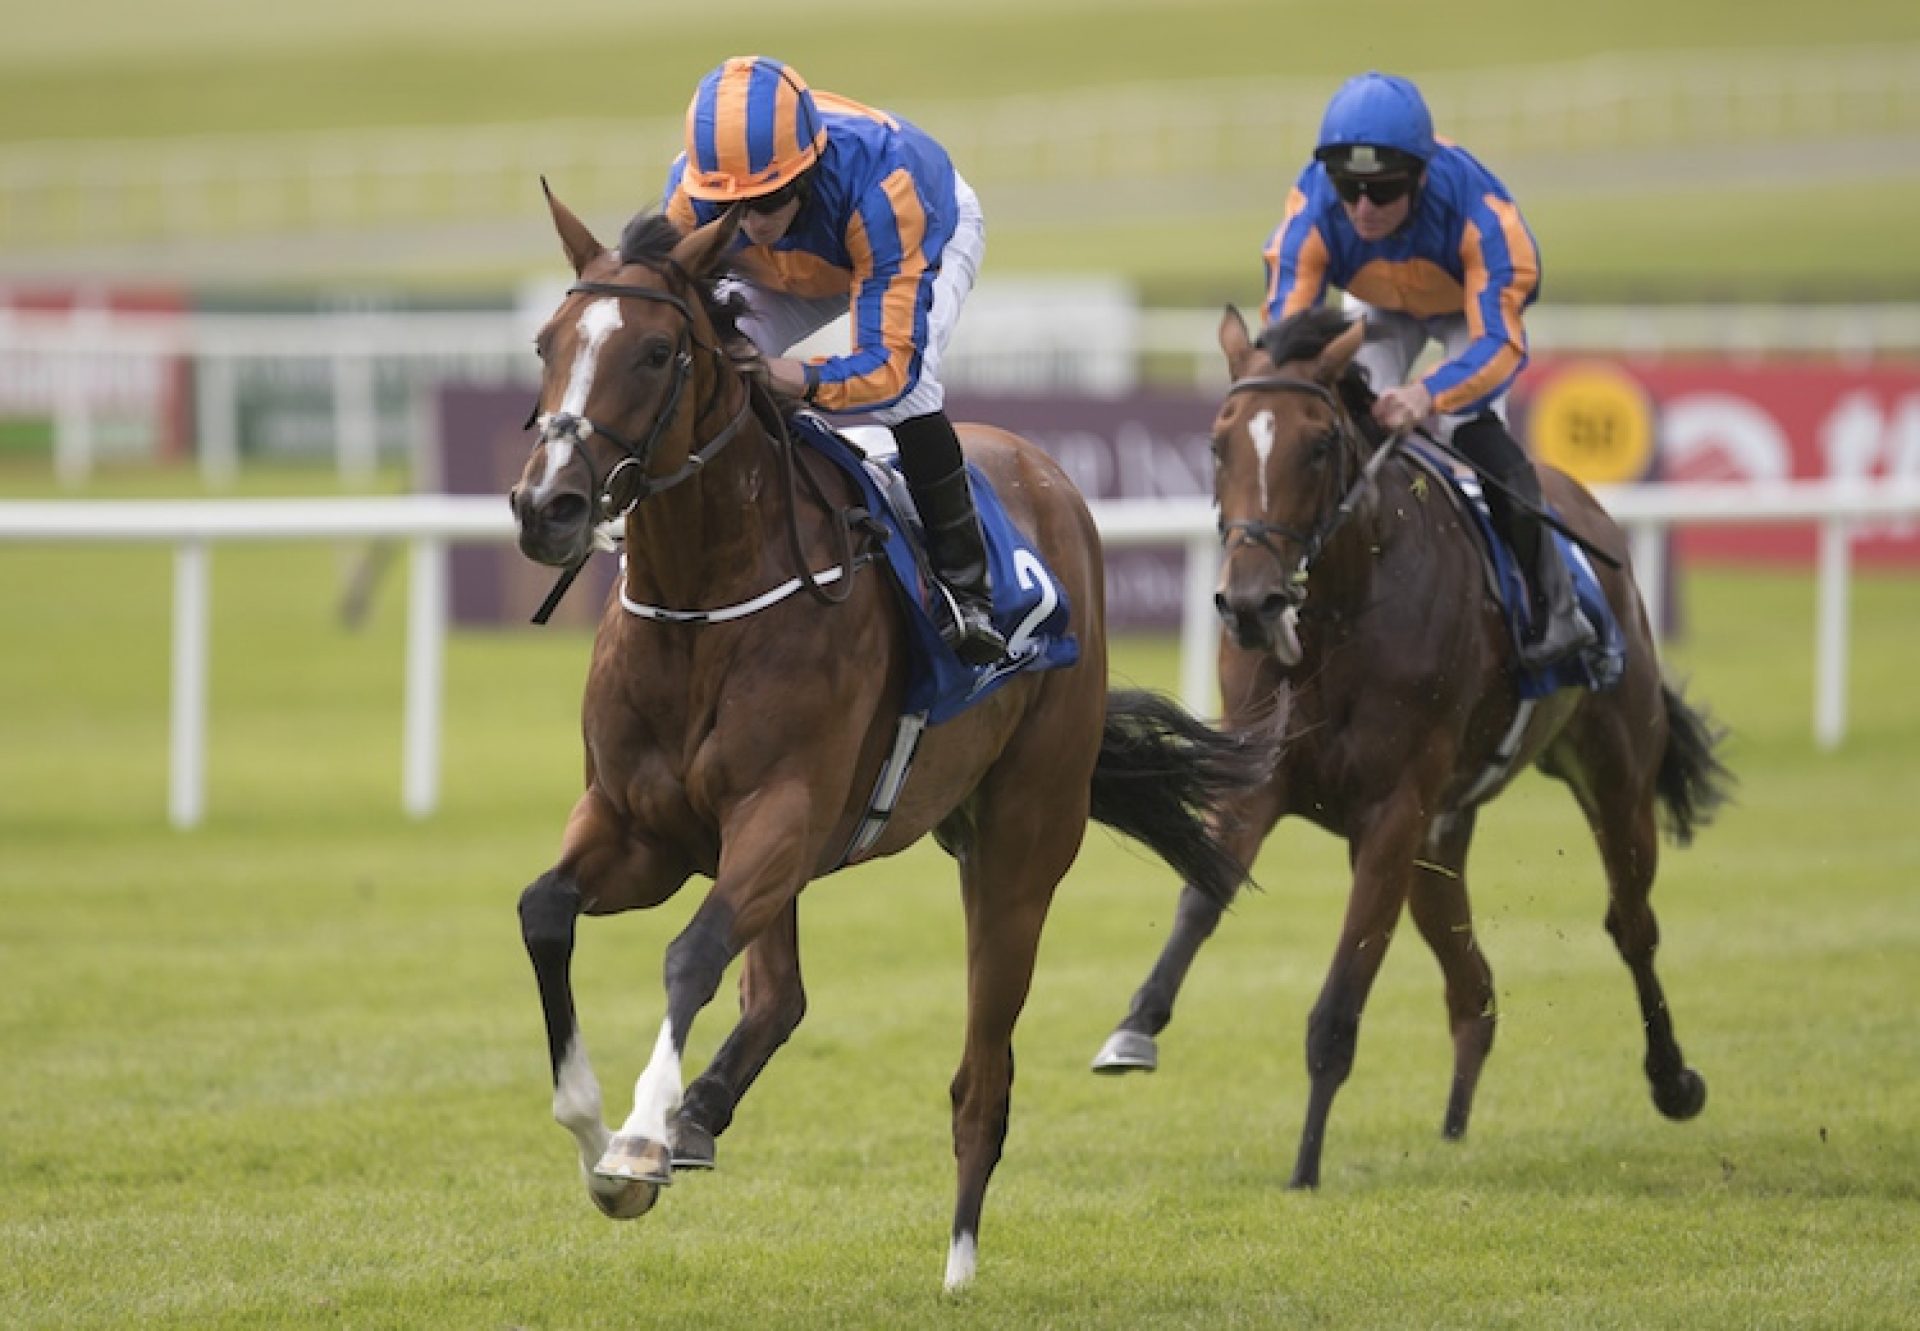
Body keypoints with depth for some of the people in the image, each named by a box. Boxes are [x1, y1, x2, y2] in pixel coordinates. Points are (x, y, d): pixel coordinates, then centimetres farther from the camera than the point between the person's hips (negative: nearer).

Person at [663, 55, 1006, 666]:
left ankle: (968, 590, -19)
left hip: (937, 229, -4)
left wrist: (803, 380, -70)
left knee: (903, 387, -31)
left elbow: (890, 363, -49)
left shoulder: (878, 185, -48)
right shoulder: (691, 193, -37)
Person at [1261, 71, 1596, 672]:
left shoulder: (1478, 211, -43)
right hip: (1379, 308, 3)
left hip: (1472, 306, -3)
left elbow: (1498, 343, -46)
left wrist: (1428, 395, -65)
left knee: (1476, 431, -25)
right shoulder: (1311, 213, -37)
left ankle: (1553, 610, -16)